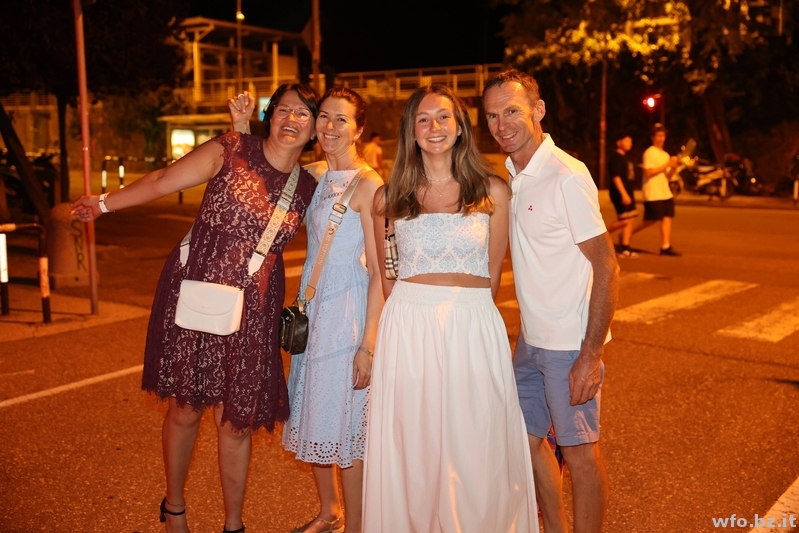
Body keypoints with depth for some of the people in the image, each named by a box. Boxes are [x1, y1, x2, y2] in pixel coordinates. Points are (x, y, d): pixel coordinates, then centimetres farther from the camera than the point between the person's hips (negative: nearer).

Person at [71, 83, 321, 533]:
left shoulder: (307, 189, 7)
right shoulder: (232, 149, -3)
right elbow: (163, 182, -2)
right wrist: (104, 203, -4)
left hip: (251, 313, 2)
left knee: (237, 422, 6)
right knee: (186, 408, 8)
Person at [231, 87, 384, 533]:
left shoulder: (368, 184, -13)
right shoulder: (315, 174, 8)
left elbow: (379, 271, -16)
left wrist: (369, 343, -19)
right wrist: (243, 128, 5)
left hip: (348, 310, -7)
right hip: (311, 303, 7)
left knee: (343, 418, 2)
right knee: (313, 414, 17)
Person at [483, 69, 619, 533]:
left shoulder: (566, 176, -17)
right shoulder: (510, 177, 7)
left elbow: (607, 267, -18)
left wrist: (590, 354, -21)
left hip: (570, 345, -8)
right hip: (530, 339, 8)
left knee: (580, 453, 4)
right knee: (528, 439, 17)